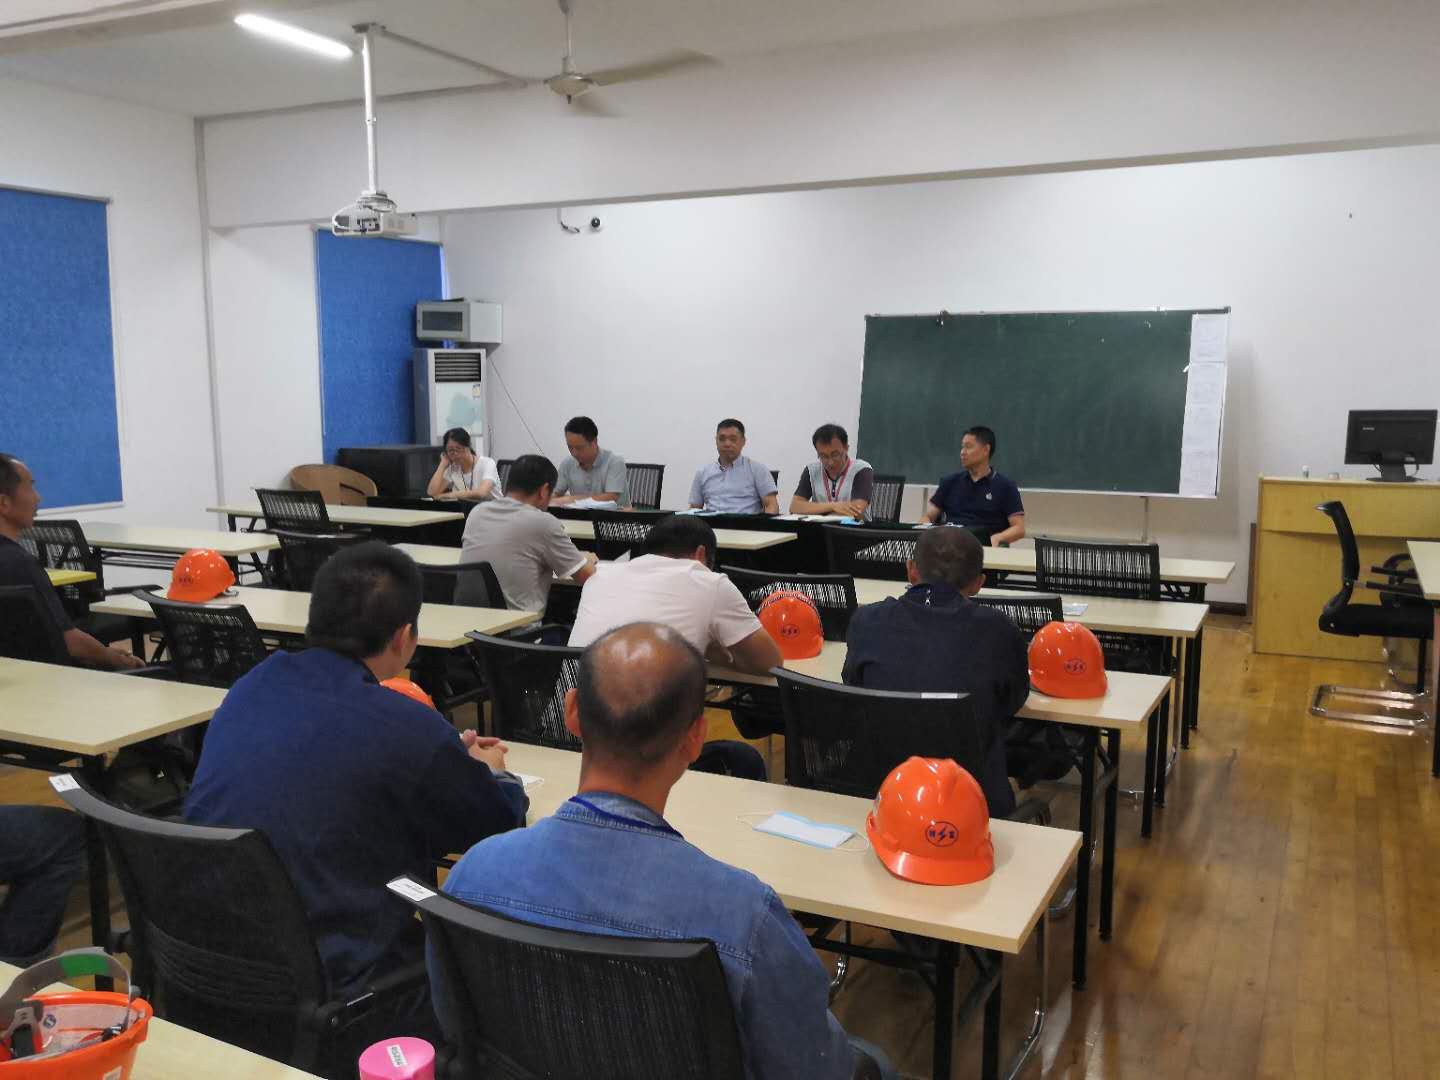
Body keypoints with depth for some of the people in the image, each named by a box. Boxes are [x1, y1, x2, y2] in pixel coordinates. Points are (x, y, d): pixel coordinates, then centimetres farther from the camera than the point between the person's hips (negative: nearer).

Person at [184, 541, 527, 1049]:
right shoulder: (403, 726, -21)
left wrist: (450, 756, 23)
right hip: (326, 1004, -7)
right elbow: (503, 829, -4)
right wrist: (493, 774, 18)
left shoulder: (251, 687, 0)